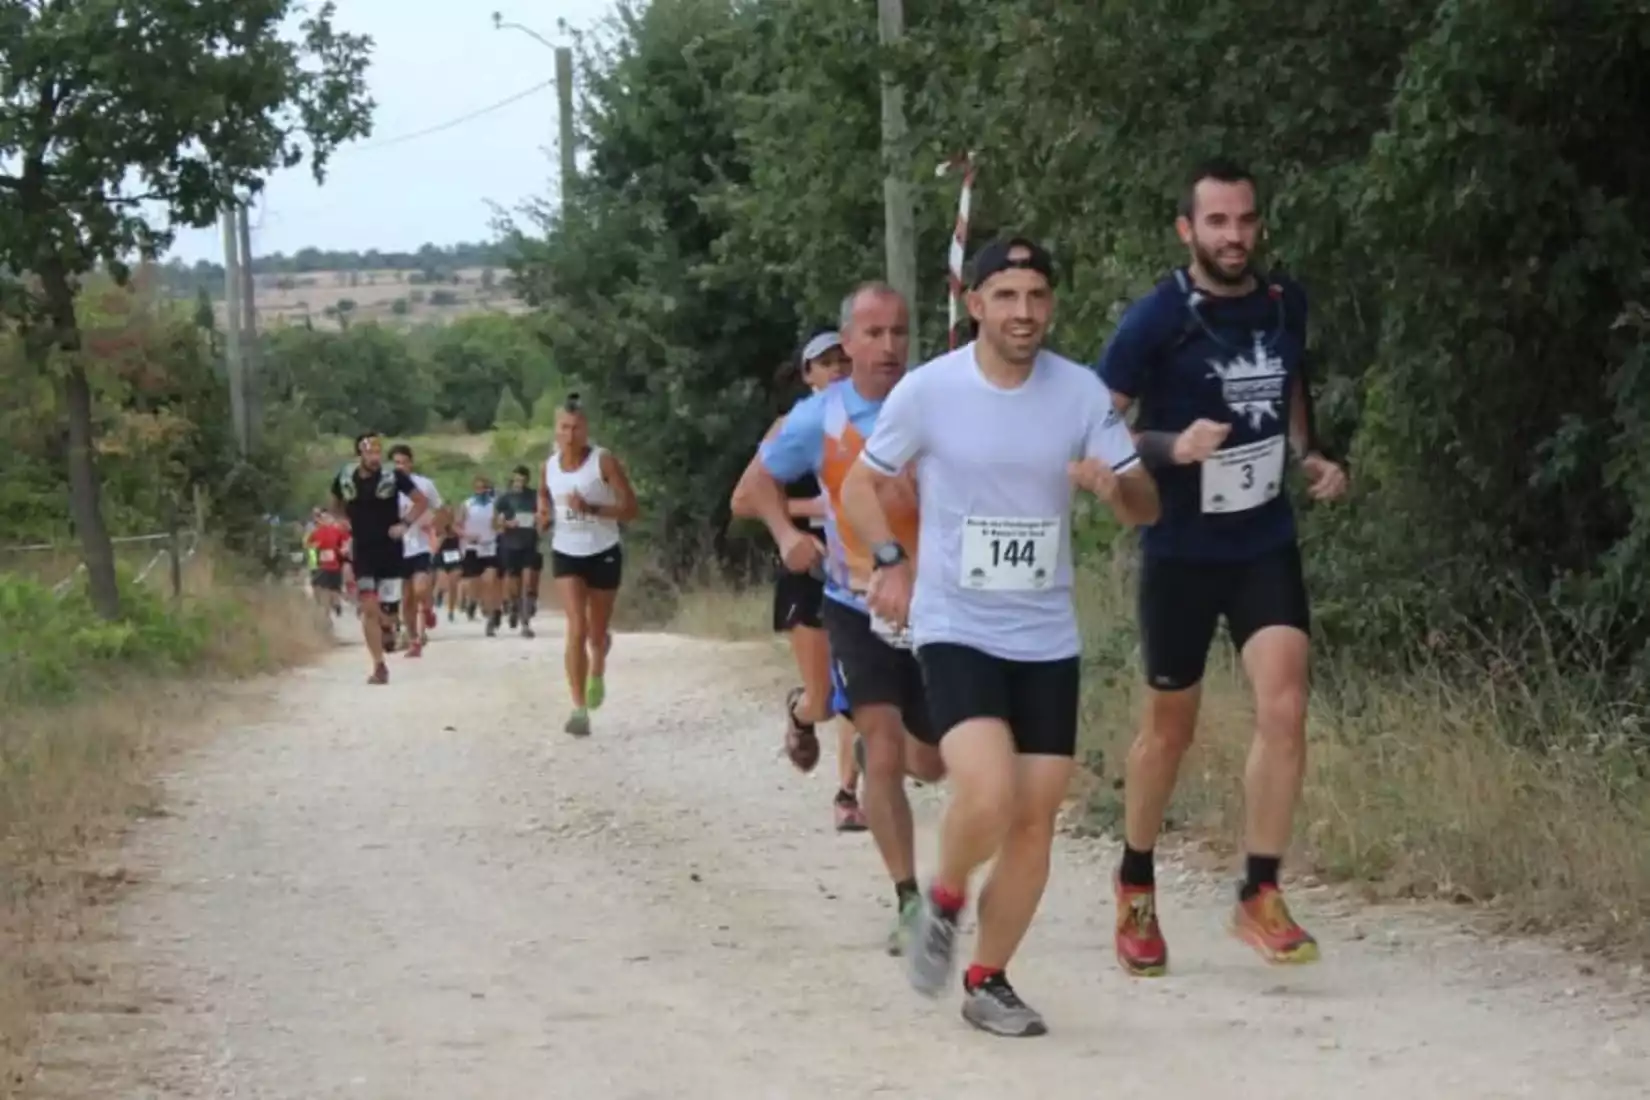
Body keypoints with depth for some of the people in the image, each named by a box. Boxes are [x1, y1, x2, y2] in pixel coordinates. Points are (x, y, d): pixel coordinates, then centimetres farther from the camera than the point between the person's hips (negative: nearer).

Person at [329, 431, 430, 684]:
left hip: (389, 549, -1)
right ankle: (379, 666, -5)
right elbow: (336, 507, 18)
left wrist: (404, 523, -12)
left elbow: (422, 501, -1)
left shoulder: (393, 476, -10)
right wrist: (352, 522, 2)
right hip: (362, 551, 1)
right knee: (369, 609, -6)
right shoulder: (344, 479, -2)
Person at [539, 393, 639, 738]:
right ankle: (580, 709, -18)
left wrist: (591, 509, -29)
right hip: (565, 554, 2)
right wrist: (544, 515, -5)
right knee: (576, 630, -16)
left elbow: (631, 509, -16)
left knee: (597, 634, 12)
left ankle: (597, 674, 49)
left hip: (603, 554, -2)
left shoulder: (604, 461, -14)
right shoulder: (549, 466, -1)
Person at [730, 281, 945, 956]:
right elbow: (752, 490, 3)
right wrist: (787, 534, -18)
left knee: (930, 762, 15)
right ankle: (908, 901, -7)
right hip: (858, 607, -2)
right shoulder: (820, 419, -8)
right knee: (884, 754, -18)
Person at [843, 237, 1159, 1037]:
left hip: (1048, 638, 3)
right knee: (989, 796, -23)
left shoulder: (1082, 393, -3)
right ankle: (944, 899, 8)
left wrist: (1114, 487, -23)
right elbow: (860, 484, 6)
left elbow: (1146, 508, 0)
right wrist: (892, 561, -9)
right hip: (954, 630, -3)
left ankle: (987, 981, 21)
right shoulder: (928, 391, -8)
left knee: (1036, 816, 4)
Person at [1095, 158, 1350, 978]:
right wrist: (1173, 447, -26)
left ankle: (1259, 895, -6)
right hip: (1181, 550, -3)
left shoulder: (1286, 304, 1)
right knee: (1170, 726, 8)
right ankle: (1135, 887, 30)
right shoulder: (1157, 318, -14)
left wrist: (1309, 456, 3)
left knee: (1284, 707, -14)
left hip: (1266, 542, 3)